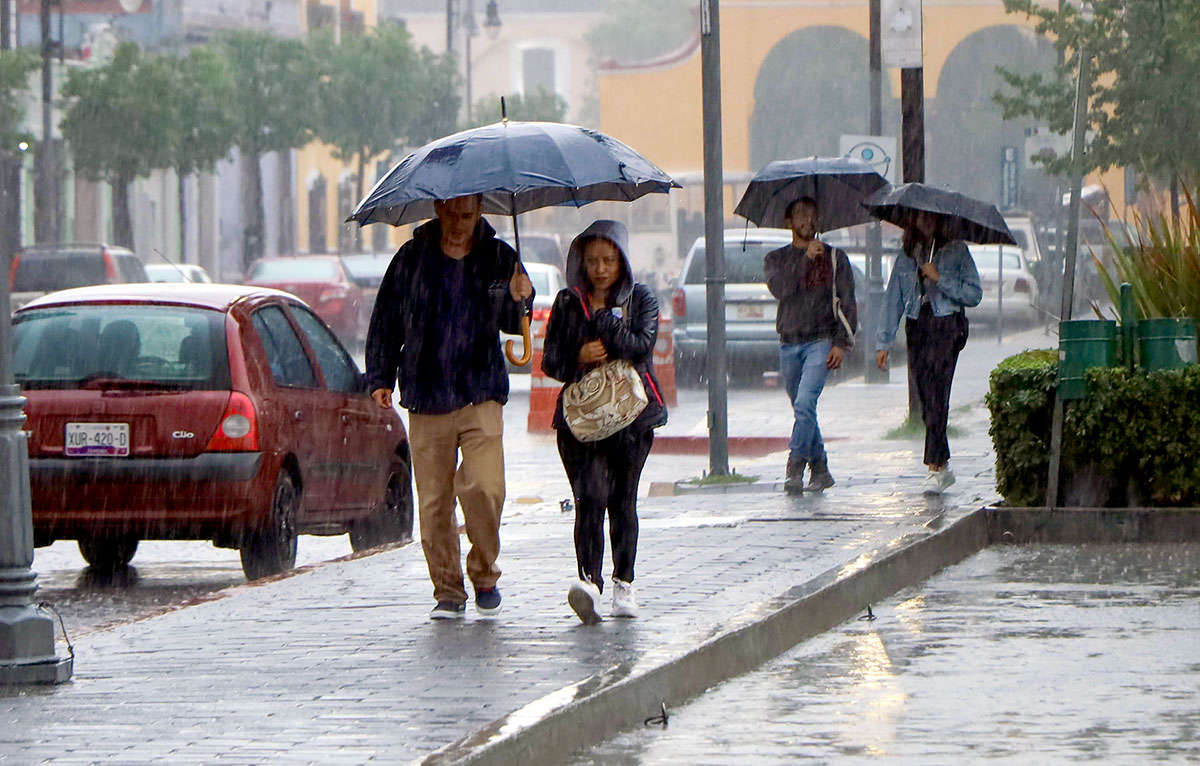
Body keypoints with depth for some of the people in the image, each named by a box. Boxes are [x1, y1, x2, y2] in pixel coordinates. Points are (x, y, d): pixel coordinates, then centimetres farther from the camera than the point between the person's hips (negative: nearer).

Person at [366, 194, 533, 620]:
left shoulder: (499, 258, 5)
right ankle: (448, 591, 13)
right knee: (433, 500, 1)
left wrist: (517, 301, -10)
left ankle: (484, 574, 7)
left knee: (483, 486, -15)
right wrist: (380, 377, 6)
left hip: (481, 396, -1)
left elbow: (511, 325, 12)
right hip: (426, 400, 1)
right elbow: (385, 320, 11)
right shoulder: (412, 258, 4)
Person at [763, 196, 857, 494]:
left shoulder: (834, 258, 8)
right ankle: (820, 469, 19)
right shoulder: (776, 259, 11)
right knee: (803, 410, 8)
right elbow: (780, 289, -9)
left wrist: (841, 343, -6)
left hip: (821, 341, -3)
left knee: (805, 404, -20)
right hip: (789, 344, 3)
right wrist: (806, 258, -14)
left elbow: (847, 303, 5)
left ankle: (795, 468, -23)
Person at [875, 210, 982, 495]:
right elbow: (893, 300, 14)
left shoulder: (956, 250, 3)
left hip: (947, 325, -4)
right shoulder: (906, 256, 13)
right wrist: (883, 342, 9)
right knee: (926, 398, 3)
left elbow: (974, 295, -1)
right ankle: (943, 468, 14)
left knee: (937, 393, -16)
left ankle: (935, 467, -19)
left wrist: (940, 279, -12)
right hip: (917, 329, 4)